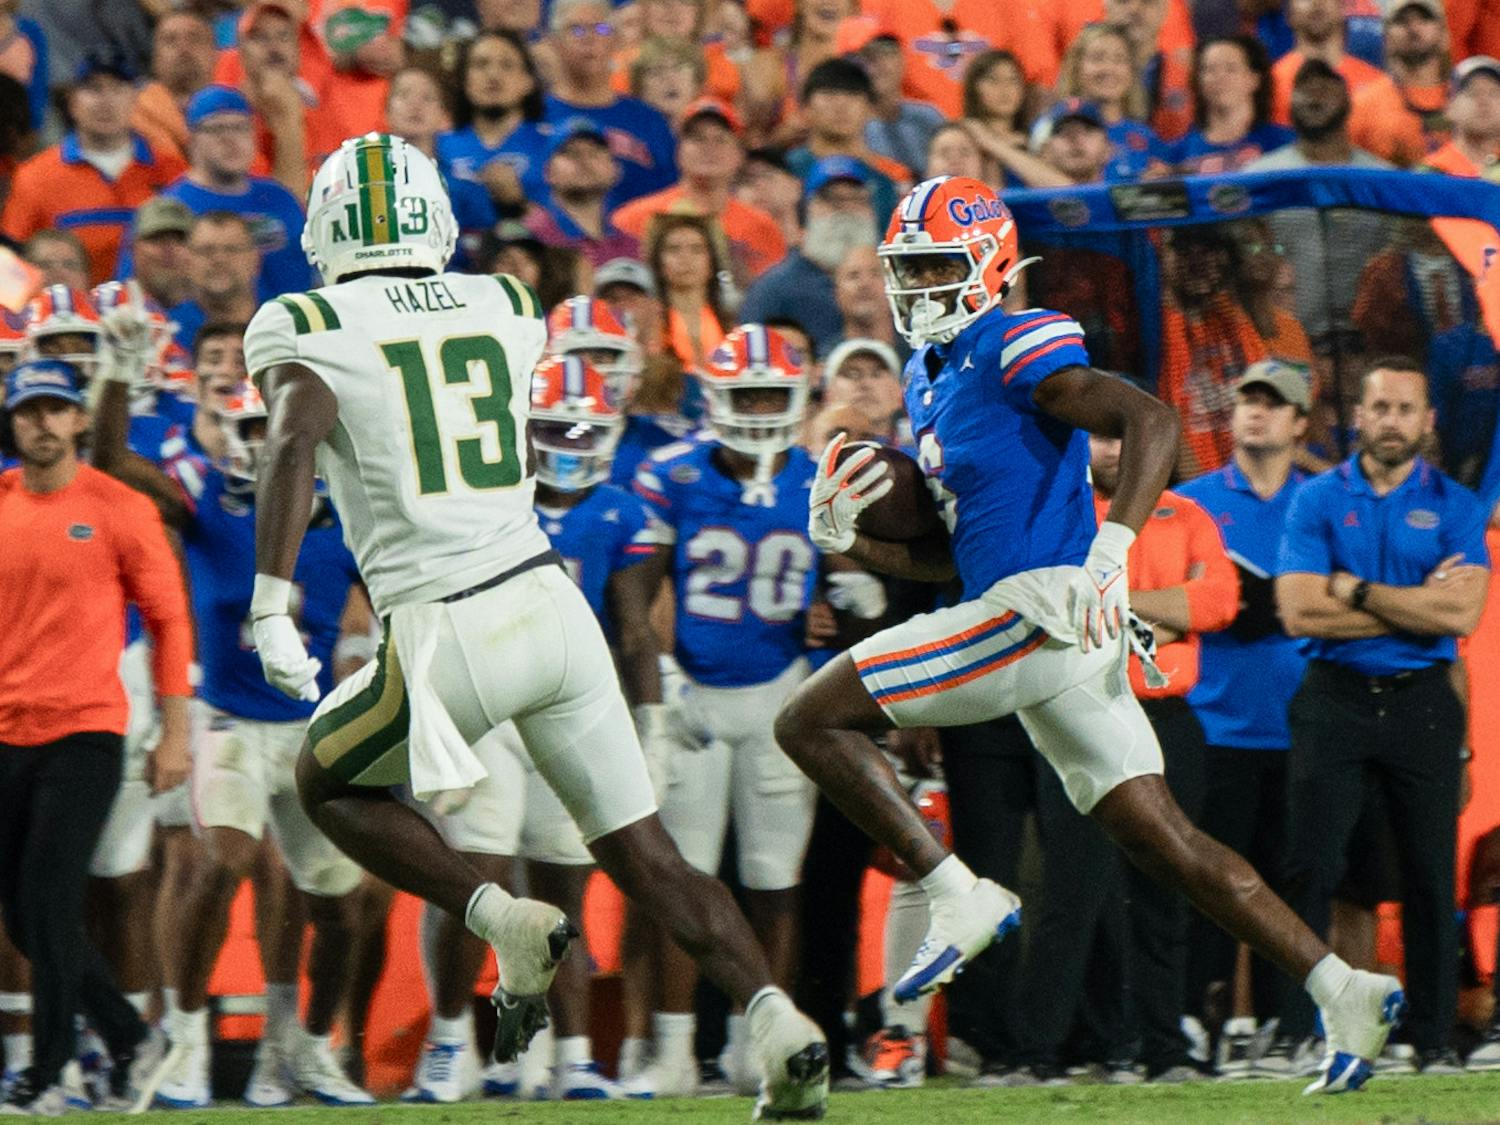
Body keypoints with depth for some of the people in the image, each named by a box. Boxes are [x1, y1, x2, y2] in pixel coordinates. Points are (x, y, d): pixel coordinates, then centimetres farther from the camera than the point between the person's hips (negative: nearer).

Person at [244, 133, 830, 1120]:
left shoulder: (306, 331, 0)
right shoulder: (507, 309, 14)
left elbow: (295, 443, -18)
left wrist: (272, 604, -22)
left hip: (449, 635, -4)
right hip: (552, 600, 4)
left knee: (329, 783, 22)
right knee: (646, 856, 10)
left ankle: (509, 925, 2)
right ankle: (776, 1021, -9)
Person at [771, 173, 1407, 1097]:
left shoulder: (1017, 348, -7)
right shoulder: (932, 381, 22)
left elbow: (1152, 421, -20)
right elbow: (954, 553, 28)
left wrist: (1112, 551, -30)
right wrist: (850, 541, 12)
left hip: (1041, 609, -10)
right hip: (1011, 613, 10)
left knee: (811, 723, -7)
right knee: (1160, 839, 8)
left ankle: (959, 898, -9)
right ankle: (1345, 992, 6)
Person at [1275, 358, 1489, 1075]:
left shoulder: (1456, 508, 6)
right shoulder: (1317, 500, 5)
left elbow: (1461, 614, -9)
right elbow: (1300, 612, -9)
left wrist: (1356, 591, -10)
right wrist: (1416, 604, -8)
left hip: (1422, 701, 1)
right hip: (1334, 700, -1)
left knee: (1431, 876, 3)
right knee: (1309, 872, -5)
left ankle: (1434, 1041, 9)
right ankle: (1295, 1035, -2)